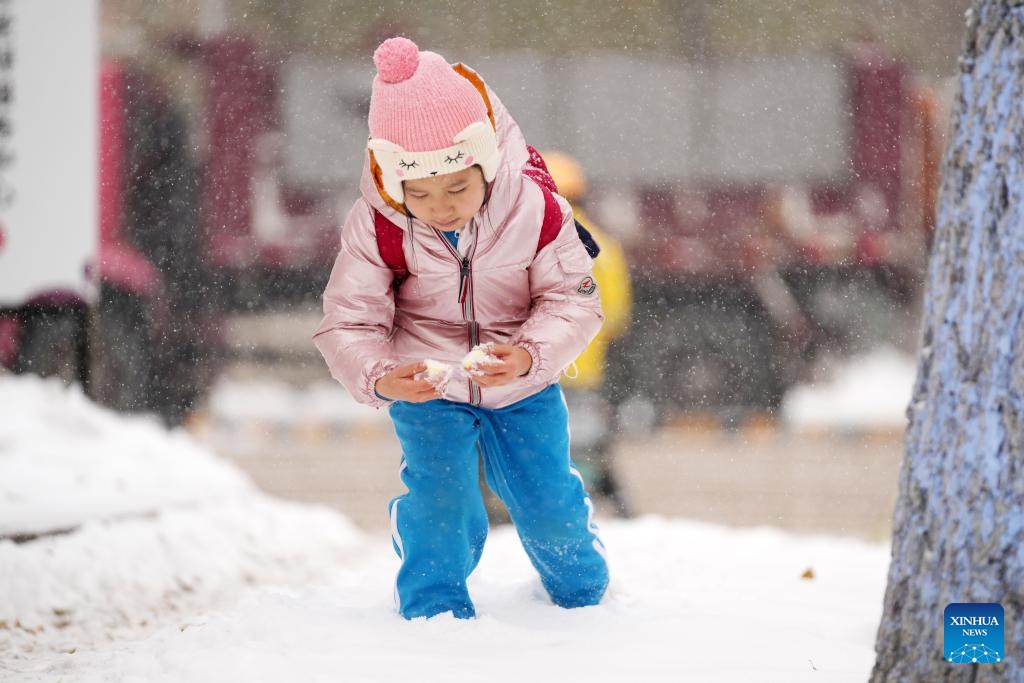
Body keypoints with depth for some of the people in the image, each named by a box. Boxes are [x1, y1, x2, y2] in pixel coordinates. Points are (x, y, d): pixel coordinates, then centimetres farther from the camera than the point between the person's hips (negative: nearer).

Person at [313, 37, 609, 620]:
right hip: (427, 389, -1)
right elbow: (348, 324, -18)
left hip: (523, 387, 1)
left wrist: (528, 356, -37)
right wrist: (381, 378, -40)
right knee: (440, 496, -19)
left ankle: (581, 584, 40)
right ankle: (435, 603, 7)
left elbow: (573, 302, -17)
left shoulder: (534, 210, -23)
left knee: (547, 499, 6)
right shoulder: (376, 228, -23)